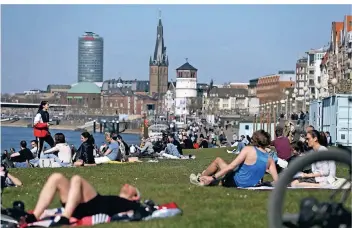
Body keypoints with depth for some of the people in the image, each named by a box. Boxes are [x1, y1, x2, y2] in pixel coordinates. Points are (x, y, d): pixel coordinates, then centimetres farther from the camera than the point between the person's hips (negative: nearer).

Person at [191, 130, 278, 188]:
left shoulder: (248, 149, -17)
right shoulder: (270, 159, -6)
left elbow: (231, 166, -19)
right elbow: (276, 180, -12)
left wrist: (213, 177, -15)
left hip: (236, 181, -5)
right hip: (251, 184, 5)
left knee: (218, 160, 17)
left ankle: (200, 179, 31)